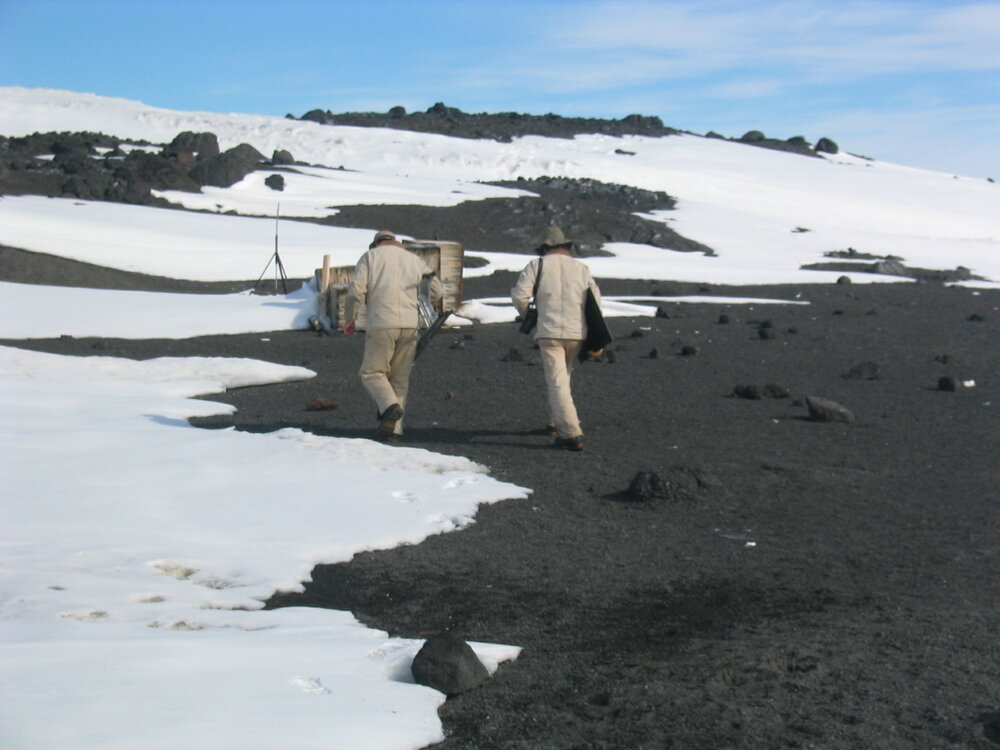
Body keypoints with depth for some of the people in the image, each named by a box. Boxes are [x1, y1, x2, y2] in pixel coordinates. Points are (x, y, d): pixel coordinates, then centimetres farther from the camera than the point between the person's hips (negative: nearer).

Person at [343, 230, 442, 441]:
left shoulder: (370, 256, 10)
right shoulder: (414, 259, 20)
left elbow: (356, 290, -3)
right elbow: (436, 289, 14)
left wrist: (350, 318, 9)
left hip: (381, 325, -4)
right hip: (410, 326, 4)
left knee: (372, 372, 4)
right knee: (400, 377, 10)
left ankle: (390, 406, -22)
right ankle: (394, 427, 4)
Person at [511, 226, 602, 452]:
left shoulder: (537, 265, 3)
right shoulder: (581, 268, 13)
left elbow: (519, 295, -6)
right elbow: (595, 301, 10)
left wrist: (527, 316, 13)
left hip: (549, 332, -4)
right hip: (577, 333, 4)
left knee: (557, 383, -6)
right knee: (562, 376, 23)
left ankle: (572, 434, -15)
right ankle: (555, 422, 30)